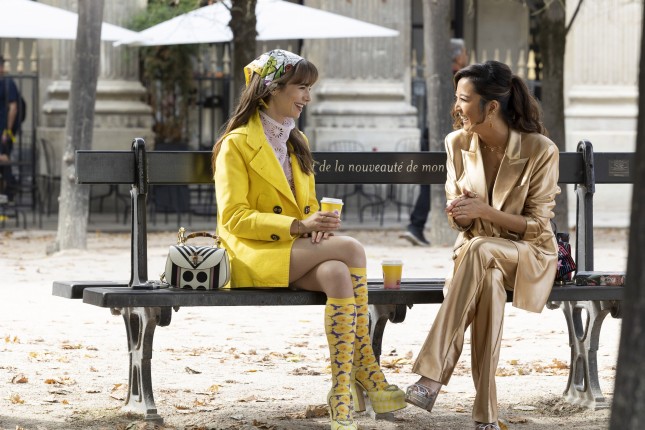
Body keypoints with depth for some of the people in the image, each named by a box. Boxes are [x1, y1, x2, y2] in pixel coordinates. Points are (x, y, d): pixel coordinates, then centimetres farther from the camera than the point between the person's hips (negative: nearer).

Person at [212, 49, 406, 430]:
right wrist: (298, 226, -23)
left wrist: (316, 223, -4)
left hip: (299, 254, 6)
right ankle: (365, 367, -26)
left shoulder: (297, 143, 21)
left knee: (337, 274, -32)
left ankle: (343, 389, -35)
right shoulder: (236, 144, -4)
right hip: (254, 255, -6)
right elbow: (233, 218, -12)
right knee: (351, 249, -28)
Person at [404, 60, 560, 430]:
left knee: (479, 250, -39)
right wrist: (458, 212, -17)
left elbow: (537, 225, -11)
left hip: (528, 254, -3)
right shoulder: (458, 143, 0)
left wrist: (484, 211, -24)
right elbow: (458, 217, 8)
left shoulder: (540, 150, -13)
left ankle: (432, 375, -43)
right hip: (476, 251, 3)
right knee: (489, 282, -36)